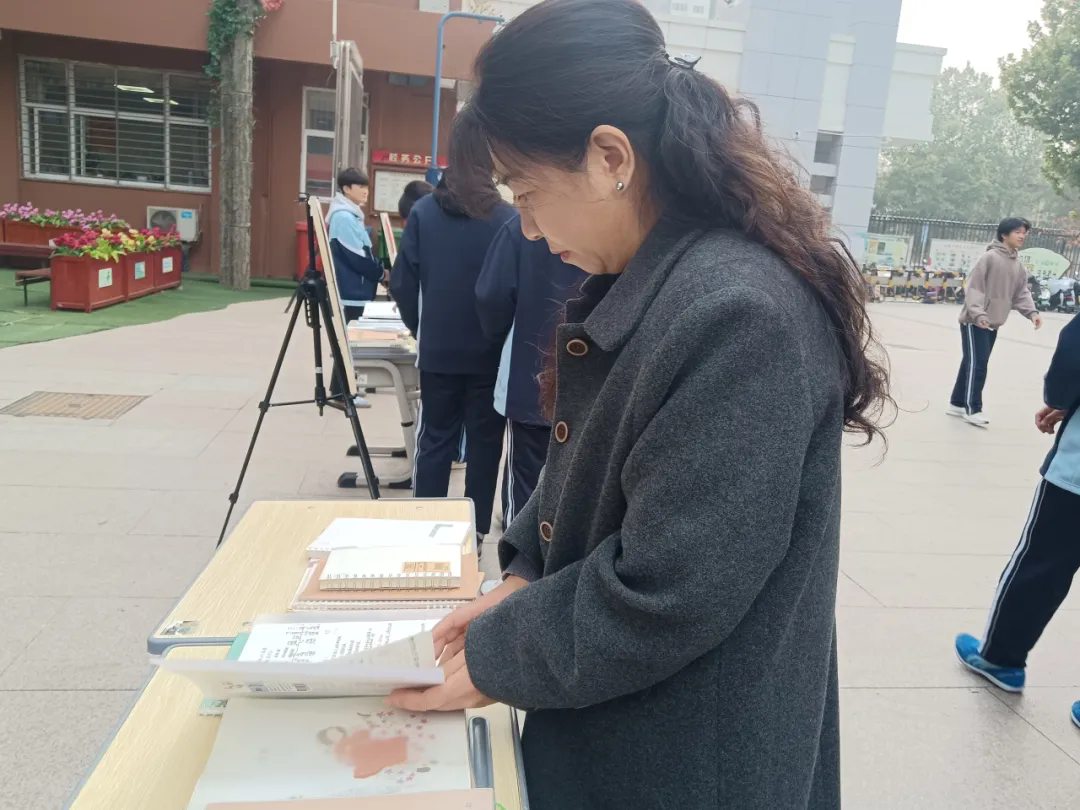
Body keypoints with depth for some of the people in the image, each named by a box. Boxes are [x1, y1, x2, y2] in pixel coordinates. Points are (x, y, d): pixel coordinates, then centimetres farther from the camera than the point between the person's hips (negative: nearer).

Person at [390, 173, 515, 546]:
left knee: (434, 439, 11)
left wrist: (420, 329, 12)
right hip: (491, 351, -1)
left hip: (438, 349, 1)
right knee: (484, 441, 9)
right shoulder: (510, 217, -6)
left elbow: (402, 283, -2)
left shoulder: (423, 211, -1)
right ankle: (474, 533, 15)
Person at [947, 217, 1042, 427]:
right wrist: (978, 313, -27)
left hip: (992, 324, 8)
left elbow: (1022, 293, 12)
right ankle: (972, 409, -3)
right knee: (977, 364, -9)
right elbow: (974, 287, -17)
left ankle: (957, 403, 23)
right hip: (974, 321, -8)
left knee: (972, 364, 13)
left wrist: (1031, 312, -6)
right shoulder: (989, 258, -12)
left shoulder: (1018, 266, 12)